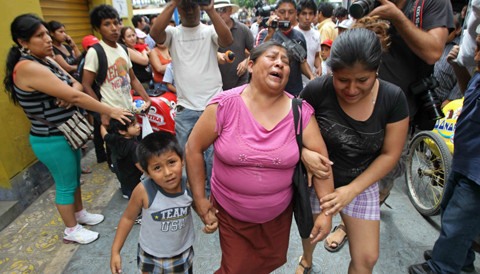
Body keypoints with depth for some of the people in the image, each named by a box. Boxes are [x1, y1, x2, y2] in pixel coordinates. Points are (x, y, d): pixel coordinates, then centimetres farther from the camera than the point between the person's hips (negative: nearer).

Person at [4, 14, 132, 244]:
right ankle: (71, 230, 28)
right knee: (65, 185, 8)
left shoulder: (46, 60, 5)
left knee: (74, 178, 23)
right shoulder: (28, 68, -25)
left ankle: (79, 213, 45)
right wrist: (110, 111, -23)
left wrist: (71, 90, -19)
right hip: (52, 141, -9)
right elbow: (75, 97, -28)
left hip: (67, 134, 9)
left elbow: (76, 84, 5)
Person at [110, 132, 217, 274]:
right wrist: (115, 251, -6)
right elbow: (128, 218, -10)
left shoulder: (189, 186, -22)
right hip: (151, 258, -1)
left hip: (183, 253, 1)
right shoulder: (144, 191, -27)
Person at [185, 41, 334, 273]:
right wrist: (199, 199, -7)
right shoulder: (224, 105, -17)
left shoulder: (301, 112, -12)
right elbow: (193, 149, -10)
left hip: (279, 214, 3)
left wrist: (326, 212, -11)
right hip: (230, 213, -2)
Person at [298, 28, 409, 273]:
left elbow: (390, 154, -8)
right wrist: (304, 152, -27)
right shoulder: (317, 90, -19)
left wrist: (352, 189, -16)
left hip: (361, 183, 2)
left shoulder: (393, 98, -13)